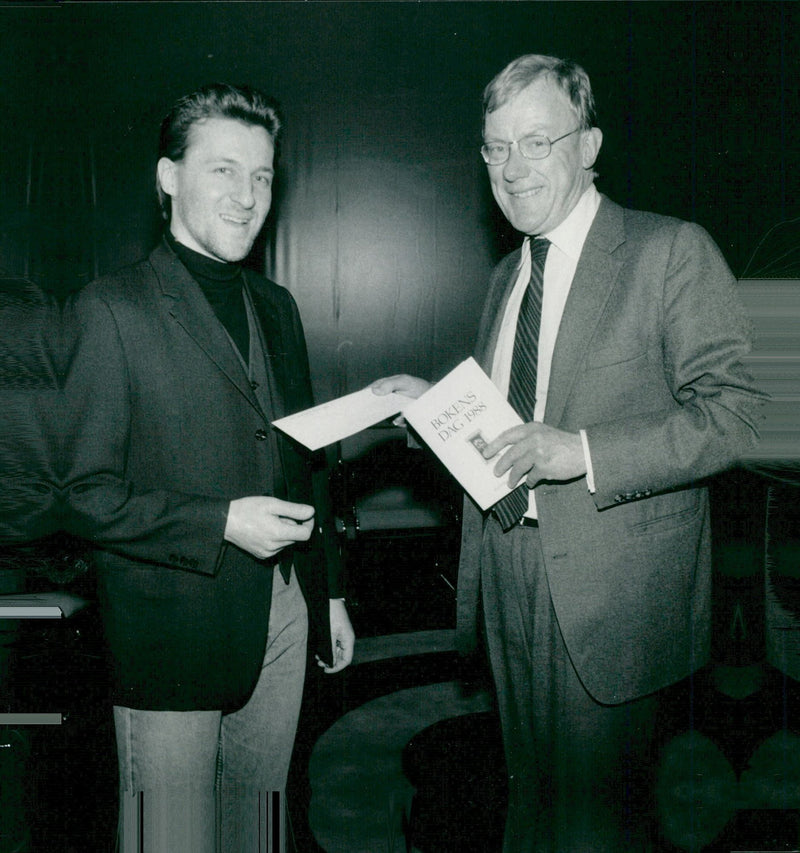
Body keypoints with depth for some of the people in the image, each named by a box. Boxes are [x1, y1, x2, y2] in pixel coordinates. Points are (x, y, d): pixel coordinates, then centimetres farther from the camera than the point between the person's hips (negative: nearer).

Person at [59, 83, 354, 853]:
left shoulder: (275, 307, 11)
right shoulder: (111, 310, -10)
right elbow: (85, 495, -13)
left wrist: (329, 595, 17)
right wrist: (223, 523, -22)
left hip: (282, 617, 6)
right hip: (173, 631, -6)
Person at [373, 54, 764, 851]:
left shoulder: (672, 251, -8)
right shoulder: (505, 275, 15)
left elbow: (730, 411, -15)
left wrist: (580, 452, -25)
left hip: (612, 596, -6)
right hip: (509, 585, 6)